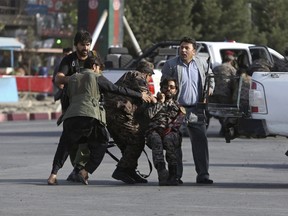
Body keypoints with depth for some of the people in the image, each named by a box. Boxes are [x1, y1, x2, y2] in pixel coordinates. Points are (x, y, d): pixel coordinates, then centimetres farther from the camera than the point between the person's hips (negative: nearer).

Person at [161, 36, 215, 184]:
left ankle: (203, 174, 6)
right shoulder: (171, 65, -1)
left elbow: (210, 77, 29)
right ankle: (176, 175, 6)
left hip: (196, 110, 3)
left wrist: (210, 88, 12)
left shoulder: (202, 65, 9)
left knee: (201, 141, 0)